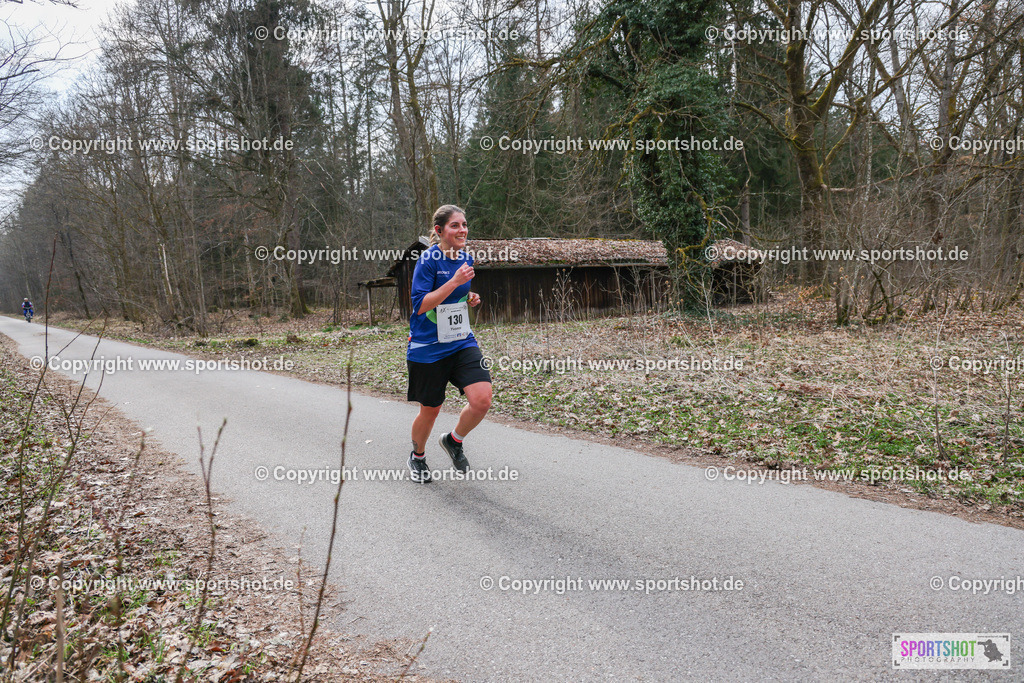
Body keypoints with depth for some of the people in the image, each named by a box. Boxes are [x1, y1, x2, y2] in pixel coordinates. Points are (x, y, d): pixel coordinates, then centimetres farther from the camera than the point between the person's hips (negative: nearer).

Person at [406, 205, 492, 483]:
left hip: (462, 343, 5)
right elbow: (420, 305, -19)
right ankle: (417, 456, 38)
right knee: (430, 409, 7)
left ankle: (453, 440, 15)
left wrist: (470, 299, 2)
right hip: (428, 348, -5)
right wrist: (454, 282, -25)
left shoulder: (466, 258, 7)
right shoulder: (428, 259, -12)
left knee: (482, 399, -14)